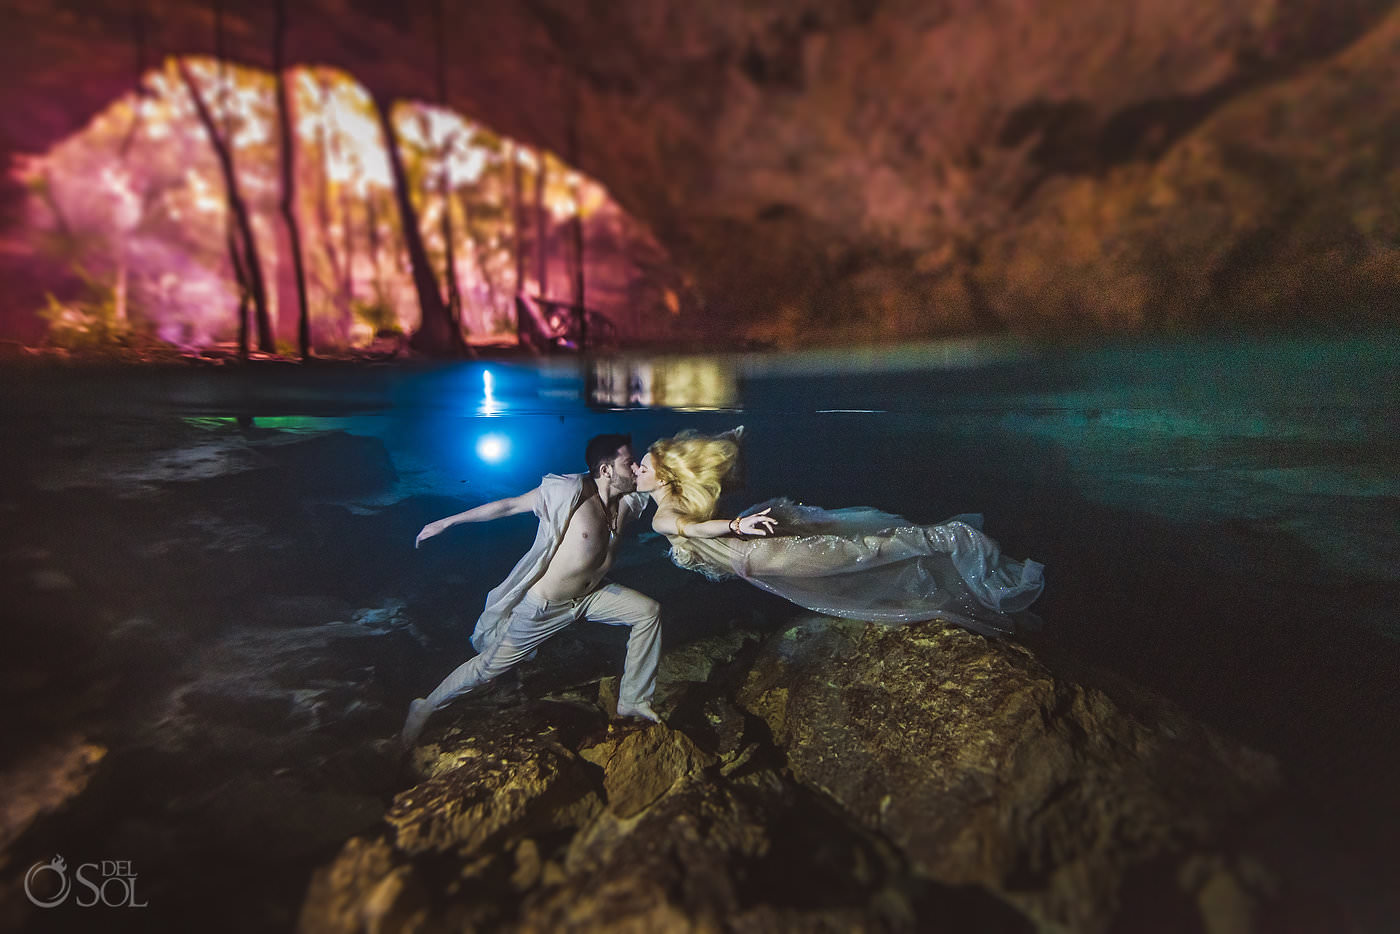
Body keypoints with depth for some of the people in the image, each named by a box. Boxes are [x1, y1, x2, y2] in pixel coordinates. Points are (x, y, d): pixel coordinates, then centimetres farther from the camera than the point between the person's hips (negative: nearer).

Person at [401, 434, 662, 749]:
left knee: (648, 611, -1)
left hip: (590, 595, 6)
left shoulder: (627, 500, -8)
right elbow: (509, 505, -16)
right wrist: (447, 522, -9)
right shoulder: (568, 492, -26)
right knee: (491, 665, 5)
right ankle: (425, 707, 33)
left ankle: (633, 701, 13)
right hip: (544, 605, -6)